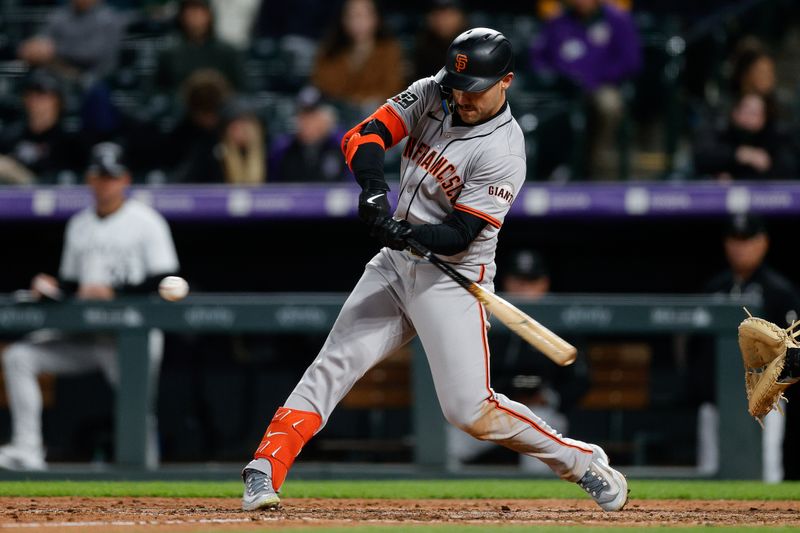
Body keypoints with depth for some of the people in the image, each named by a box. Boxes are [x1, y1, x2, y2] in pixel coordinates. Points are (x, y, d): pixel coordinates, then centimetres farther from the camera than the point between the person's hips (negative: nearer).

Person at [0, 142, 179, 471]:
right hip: (86, 331, 6)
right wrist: (52, 289, -2)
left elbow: (164, 283, -11)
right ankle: (27, 450, -15)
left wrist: (113, 291, -19)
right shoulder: (78, 225, 18)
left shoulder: (146, 222, -2)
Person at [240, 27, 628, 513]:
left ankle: (583, 463, 4)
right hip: (394, 267, 6)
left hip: (454, 278, -6)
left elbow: (460, 235, -20)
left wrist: (408, 234, -38)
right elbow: (365, 136, -8)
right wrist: (374, 189, -28)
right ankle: (264, 471, -8)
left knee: (471, 411, -12)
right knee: (333, 367, -6)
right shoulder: (432, 94, -1)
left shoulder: (503, 154, -19)